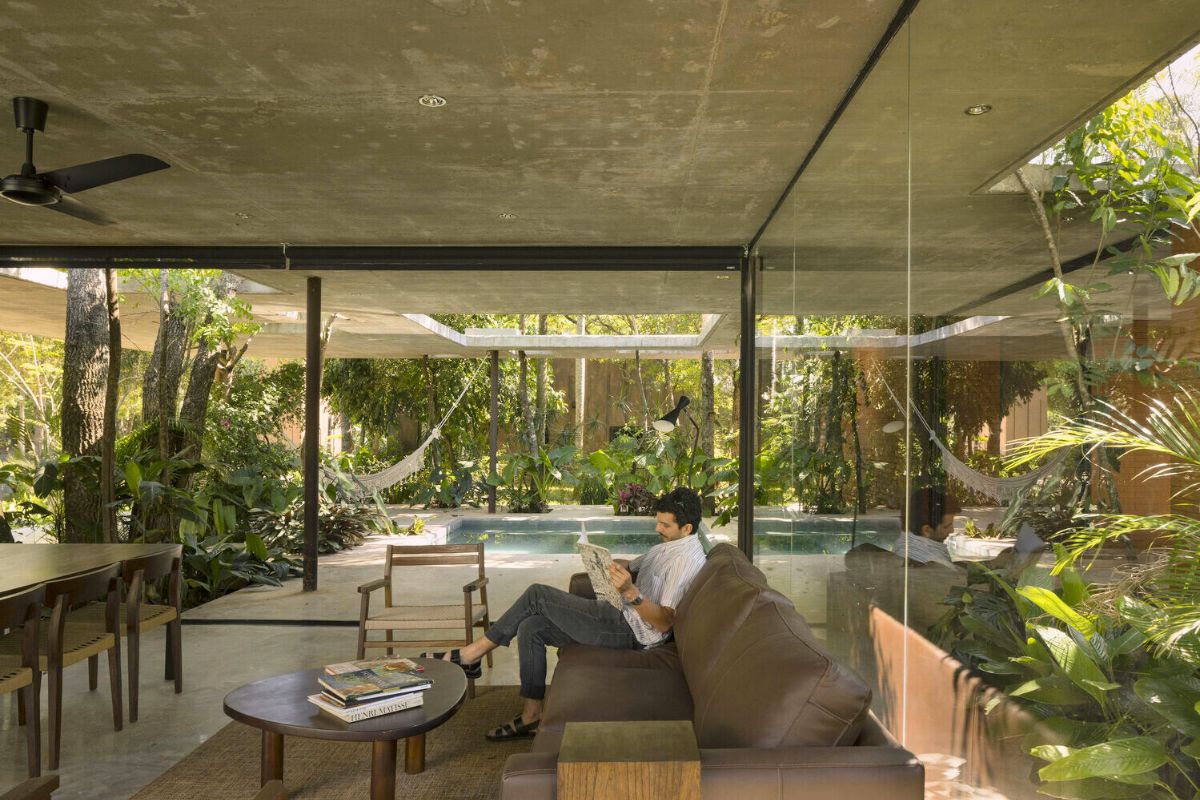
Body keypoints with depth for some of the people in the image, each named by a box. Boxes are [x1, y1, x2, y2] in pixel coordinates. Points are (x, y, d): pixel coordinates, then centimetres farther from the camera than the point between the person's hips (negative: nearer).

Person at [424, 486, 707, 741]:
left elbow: (665, 623, -23)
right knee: (531, 628, 0)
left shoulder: (686, 560, -17)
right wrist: (615, 568, 0)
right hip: (622, 617, 10)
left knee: (537, 594, -12)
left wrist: (630, 591, -36)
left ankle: (471, 655, 0)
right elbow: (635, 568, 22)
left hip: (630, 631, -10)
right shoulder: (667, 546, 15)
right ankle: (530, 716, 9)